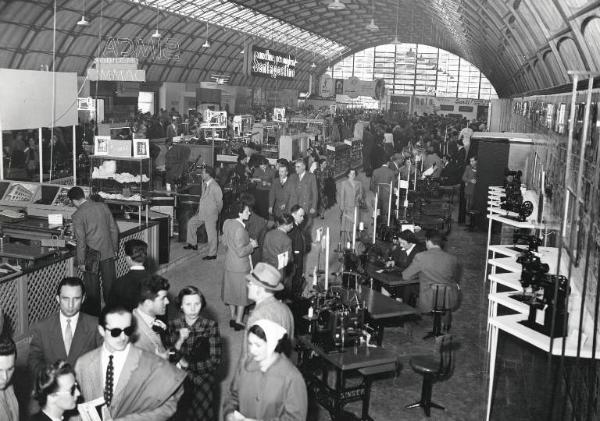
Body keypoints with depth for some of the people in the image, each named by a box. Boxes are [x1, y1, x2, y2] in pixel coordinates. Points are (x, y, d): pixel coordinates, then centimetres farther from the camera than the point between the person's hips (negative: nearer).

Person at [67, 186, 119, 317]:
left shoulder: (78, 215, -14)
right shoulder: (103, 206, 0)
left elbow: (81, 241, -15)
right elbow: (114, 229, 5)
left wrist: (81, 262, -7)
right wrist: (114, 249, 15)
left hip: (91, 256, -4)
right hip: (108, 252, 4)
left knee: (92, 288, 10)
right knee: (110, 284, 15)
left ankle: (94, 314, 20)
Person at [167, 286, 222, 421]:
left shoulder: (210, 326, -1)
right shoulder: (173, 325, 3)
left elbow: (215, 361, -3)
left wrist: (187, 365, -9)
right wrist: (179, 341, -14)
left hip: (204, 374, 0)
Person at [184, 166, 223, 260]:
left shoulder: (215, 186, -21)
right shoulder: (204, 183, 5)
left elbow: (219, 202, -12)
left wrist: (216, 212, -1)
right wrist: (199, 207, 15)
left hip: (211, 214, -9)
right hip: (202, 213, 9)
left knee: (211, 234, 0)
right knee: (191, 223, 15)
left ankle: (212, 254, 11)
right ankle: (193, 244, 27)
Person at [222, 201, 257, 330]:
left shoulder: (227, 223, -3)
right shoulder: (240, 229, -28)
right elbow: (241, 252, -26)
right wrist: (251, 245, -10)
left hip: (229, 264, 8)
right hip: (241, 266, -8)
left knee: (232, 292, 20)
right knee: (242, 293, 9)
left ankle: (233, 317, 34)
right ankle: (238, 321, 18)